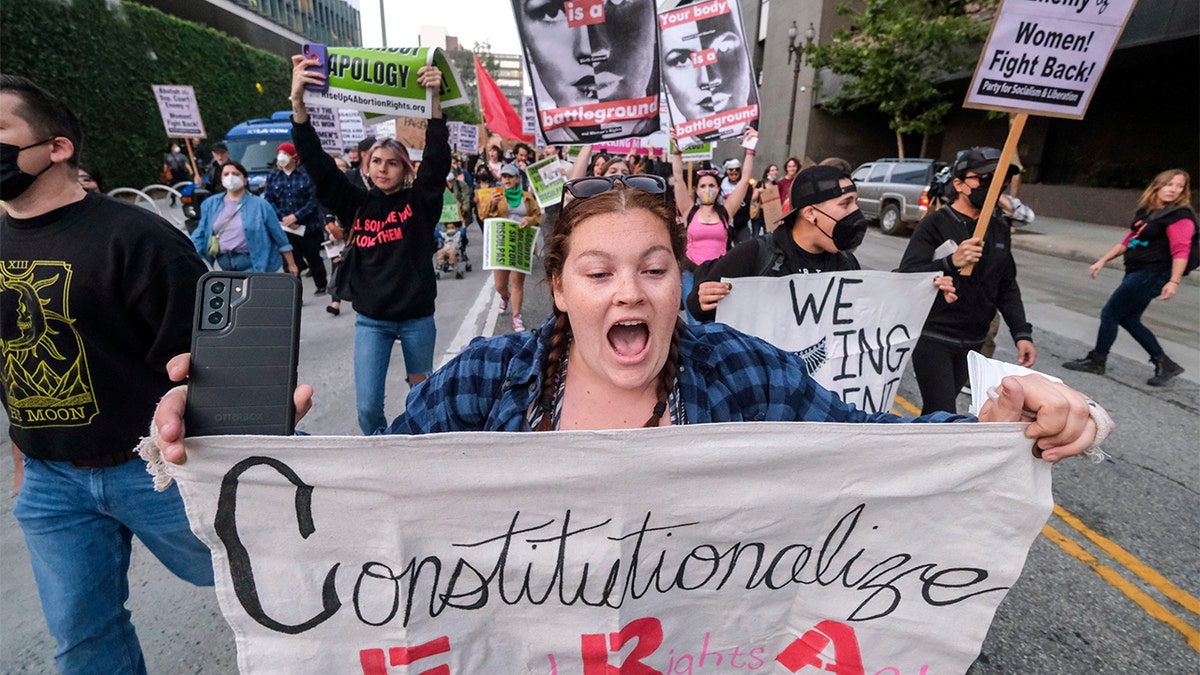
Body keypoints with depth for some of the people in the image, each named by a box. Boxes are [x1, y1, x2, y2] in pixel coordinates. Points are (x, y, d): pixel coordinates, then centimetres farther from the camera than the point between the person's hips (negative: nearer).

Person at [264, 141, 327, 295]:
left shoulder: (306, 175, -3)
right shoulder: (273, 177, 8)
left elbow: (314, 200, -9)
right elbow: (268, 201, 4)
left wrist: (296, 216, -16)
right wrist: (283, 218, -11)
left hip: (308, 226, -2)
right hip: (284, 229, 2)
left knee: (313, 257, 12)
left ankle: (322, 285, 35)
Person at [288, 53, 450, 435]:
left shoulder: (420, 201, -3)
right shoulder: (356, 204, 2)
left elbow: (438, 157, -16)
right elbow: (317, 163, -7)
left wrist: (434, 98, -30)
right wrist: (298, 101, -20)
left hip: (417, 318, -1)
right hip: (371, 321, 1)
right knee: (367, 406, -1)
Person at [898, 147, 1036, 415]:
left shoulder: (999, 229, 10)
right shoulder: (935, 224, -10)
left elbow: (1007, 287, 15)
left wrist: (1021, 333, 6)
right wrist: (951, 262, -37)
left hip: (972, 342, 6)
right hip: (933, 338, -6)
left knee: (936, 411, 15)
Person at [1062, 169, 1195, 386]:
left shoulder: (1180, 216, -10)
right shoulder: (1145, 212, 13)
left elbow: (1180, 252, -18)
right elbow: (1127, 242, 20)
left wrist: (1174, 282, -27)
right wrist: (1102, 261, 16)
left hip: (1150, 275, -8)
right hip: (1136, 273, 9)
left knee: (1110, 313, -5)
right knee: (1129, 319, 12)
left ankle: (1097, 361, 9)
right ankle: (1165, 364, 21)